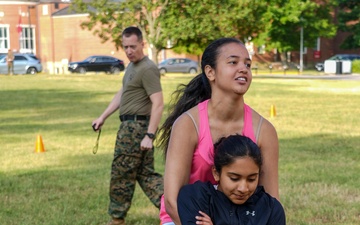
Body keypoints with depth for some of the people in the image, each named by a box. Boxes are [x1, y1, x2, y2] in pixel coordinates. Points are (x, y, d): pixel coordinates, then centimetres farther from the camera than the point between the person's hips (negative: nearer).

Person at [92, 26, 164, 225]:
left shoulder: (147, 69, -16)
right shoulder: (131, 66, 15)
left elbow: (158, 104, -22)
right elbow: (121, 94, 24)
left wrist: (150, 135, -26)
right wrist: (103, 117, 22)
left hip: (136, 127, -10)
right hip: (131, 125, 10)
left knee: (121, 174, 2)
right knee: (145, 173, 11)